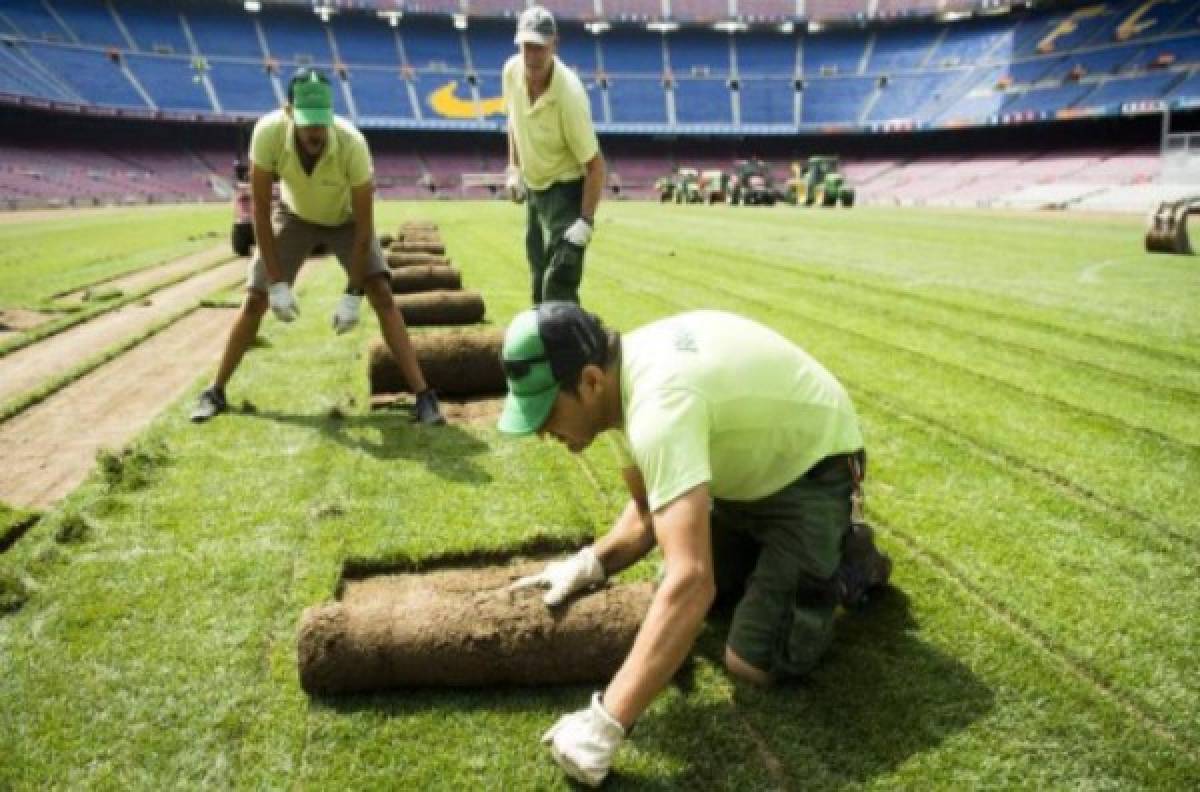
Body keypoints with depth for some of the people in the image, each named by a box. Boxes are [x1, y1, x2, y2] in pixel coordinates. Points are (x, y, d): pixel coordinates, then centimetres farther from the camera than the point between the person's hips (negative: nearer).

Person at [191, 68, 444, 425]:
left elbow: (364, 226, -29)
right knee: (255, 300, -1)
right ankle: (215, 392, 17)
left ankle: (423, 395, -16)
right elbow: (260, 212, -24)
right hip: (294, 216, 2)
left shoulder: (352, 143, -37)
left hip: (346, 219, -1)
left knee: (382, 295, -19)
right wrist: (277, 283, -26)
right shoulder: (268, 133, -33)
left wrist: (352, 295, -30)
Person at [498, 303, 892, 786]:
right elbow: (649, 510, 5)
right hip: (751, 467, 9)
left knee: (756, 664, -13)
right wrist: (591, 563, -13)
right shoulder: (623, 384, -9)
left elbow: (692, 582, -48)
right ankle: (778, 548, 29)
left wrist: (605, 722, -46)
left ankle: (850, 561, 9)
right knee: (678, 586, 13)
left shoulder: (660, 402, -39)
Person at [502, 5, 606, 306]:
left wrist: (585, 223, -29)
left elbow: (595, 164, -25)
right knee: (538, 283, 19)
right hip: (533, 187, 7)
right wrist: (514, 168, 9)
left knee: (558, 286, -16)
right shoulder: (511, 72, -11)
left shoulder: (569, 94, -29)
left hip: (566, 188, -7)